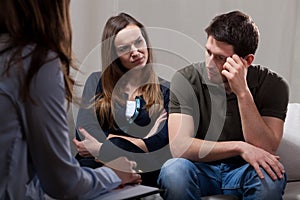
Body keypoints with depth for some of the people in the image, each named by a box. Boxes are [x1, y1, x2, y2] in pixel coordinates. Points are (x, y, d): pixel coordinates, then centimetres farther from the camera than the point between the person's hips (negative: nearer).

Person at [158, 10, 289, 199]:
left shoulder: (273, 85, -9)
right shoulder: (186, 79, -11)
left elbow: (266, 149, -20)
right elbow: (179, 146, -20)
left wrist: (242, 92, -27)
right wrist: (239, 147, -27)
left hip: (242, 171, 1)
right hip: (200, 169, -1)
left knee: (272, 174, -32)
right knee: (173, 171, -34)